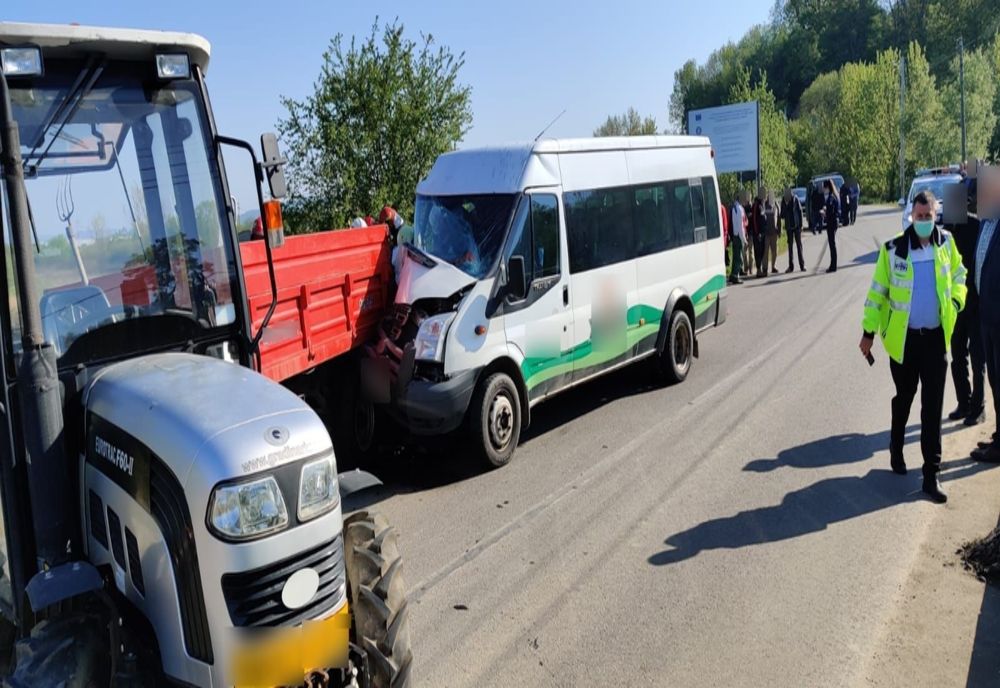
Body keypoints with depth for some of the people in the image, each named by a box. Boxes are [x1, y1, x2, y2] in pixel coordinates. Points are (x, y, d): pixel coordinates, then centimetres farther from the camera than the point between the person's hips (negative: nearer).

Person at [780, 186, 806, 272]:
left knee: (799, 244, 1)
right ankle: (791, 266, 13)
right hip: (789, 226, 3)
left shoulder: (795, 198, -7)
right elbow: (782, 213, 5)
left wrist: (801, 224, -8)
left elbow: (800, 211, -6)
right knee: (790, 246, 7)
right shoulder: (783, 200, 0)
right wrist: (783, 223, -5)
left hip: (796, 225, -3)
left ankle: (802, 265, 5)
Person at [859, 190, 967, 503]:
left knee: (933, 407, 1)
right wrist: (869, 331, -2)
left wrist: (956, 301, 2)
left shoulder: (946, 243, -2)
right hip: (903, 338, -1)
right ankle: (896, 447, 43)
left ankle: (931, 473, 7)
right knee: (904, 398, 17)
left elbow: (958, 274, 17)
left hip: (936, 337, 2)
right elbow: (877, 291, -4)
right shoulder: (893, 249, -11)